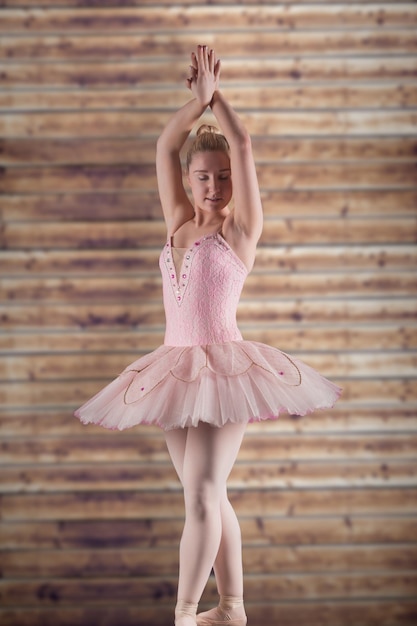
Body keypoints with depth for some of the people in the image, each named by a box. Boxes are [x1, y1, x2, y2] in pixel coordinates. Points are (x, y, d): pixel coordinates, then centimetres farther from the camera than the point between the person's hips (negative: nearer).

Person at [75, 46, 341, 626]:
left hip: (223, 367, -6)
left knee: (202, 494, -12)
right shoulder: (178, 224, 13)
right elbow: (165, 148, 7)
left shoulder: (241, 229, -1)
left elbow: (242, 144, -8)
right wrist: (199, 97, -3)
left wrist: (215, 93, 2)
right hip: (176, 369, 6)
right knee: (207, 496, 10)